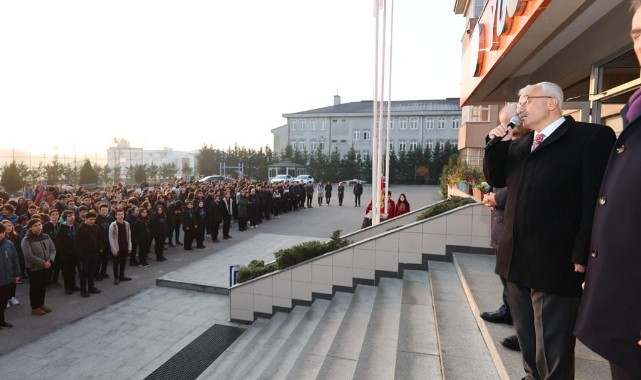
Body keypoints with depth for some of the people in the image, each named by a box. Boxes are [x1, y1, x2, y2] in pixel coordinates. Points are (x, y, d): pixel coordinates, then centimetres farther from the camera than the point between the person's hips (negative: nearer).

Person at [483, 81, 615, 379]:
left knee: (553, 352, 7)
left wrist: (583, 257, -18)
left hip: (556, 264, -7)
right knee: (527, 341, 22)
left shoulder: (592, 137, -6)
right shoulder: (518, 146, 16)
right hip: (518, 261, 7)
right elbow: (495, 179, 15)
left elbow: (597, 201, -13)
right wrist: (496, 145, 1)